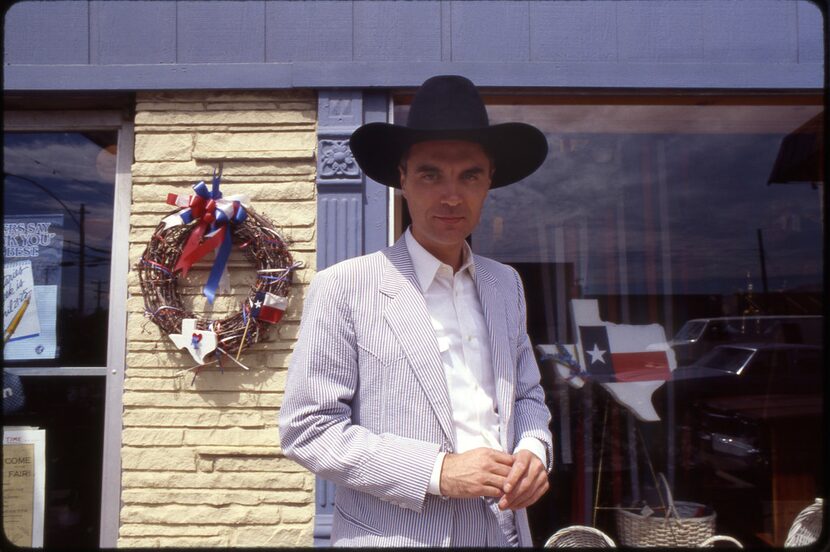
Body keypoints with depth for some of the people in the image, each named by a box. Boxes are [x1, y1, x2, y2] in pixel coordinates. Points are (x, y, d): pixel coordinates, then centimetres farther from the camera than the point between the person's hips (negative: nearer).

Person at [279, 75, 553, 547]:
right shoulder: (344, 288, -12)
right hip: (395, 536, -5)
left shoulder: (507, 284, 4)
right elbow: (306, 429, -13)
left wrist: (533, 449, -7)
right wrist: (436, 471, -20)